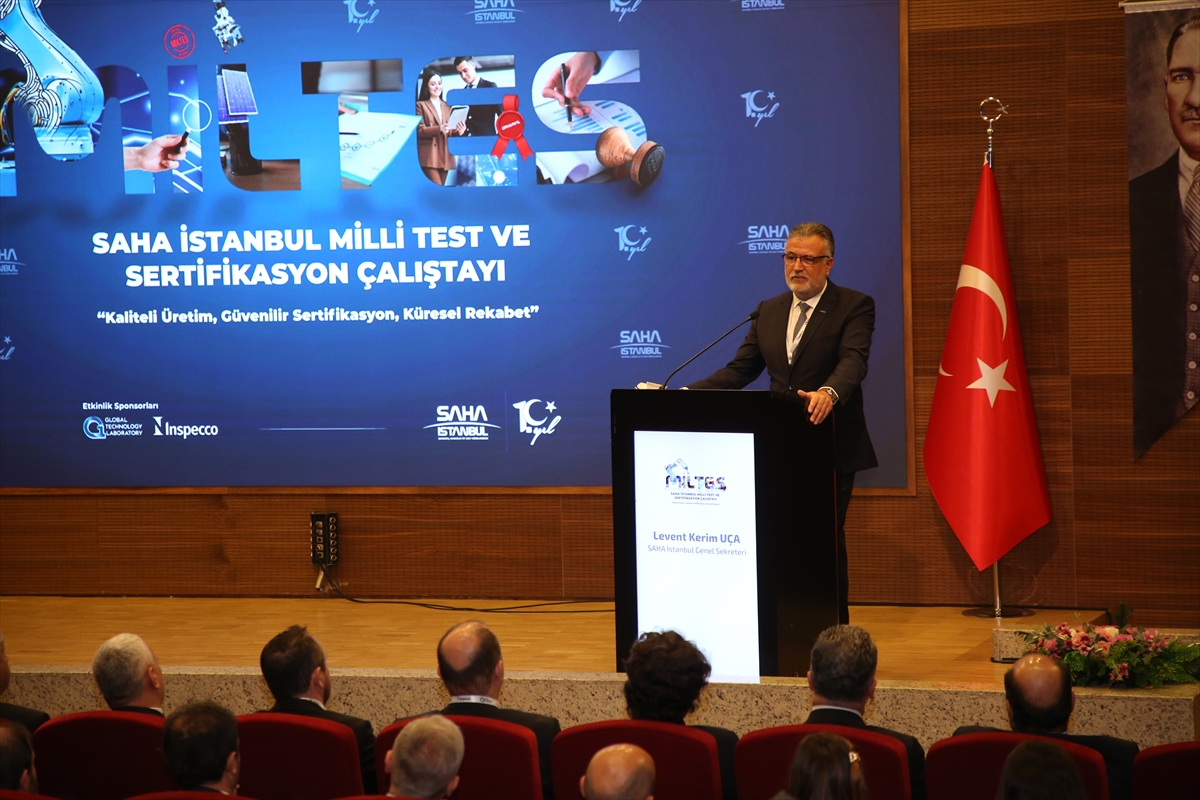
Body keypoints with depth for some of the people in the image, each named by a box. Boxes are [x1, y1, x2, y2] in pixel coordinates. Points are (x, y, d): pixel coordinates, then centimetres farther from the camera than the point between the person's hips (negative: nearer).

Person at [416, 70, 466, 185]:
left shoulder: (447, 106, 21)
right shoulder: (421, 105, 3)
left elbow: (450, 131, 18)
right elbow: (420, 131, -7)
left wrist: (458, 131, -6)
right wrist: (439, 129, -23)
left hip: (445, 157, 6)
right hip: (429, 157, -6)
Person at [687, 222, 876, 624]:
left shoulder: (854, 306, -4)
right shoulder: (769, 311, 13)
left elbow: (853, 361, -20)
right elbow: (740, 369, 12)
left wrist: (828, 392, -41)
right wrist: (690, 393, -2)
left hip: (830, 447, -5)